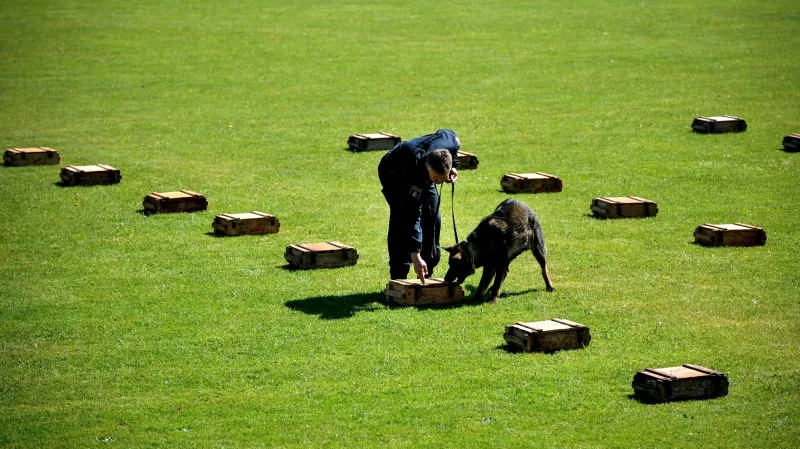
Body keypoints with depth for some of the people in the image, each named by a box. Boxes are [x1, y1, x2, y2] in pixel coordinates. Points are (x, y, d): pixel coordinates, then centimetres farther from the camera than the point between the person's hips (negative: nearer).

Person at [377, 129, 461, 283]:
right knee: (402, 219, -20)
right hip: (393, 173, -5)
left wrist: (454, 168, -18)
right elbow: (411, 216, -46)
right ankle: (398, 279, -14)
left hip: (423, 175, 5)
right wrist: (415, 256, -50)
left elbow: (446, 133, -5)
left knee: (433, 218, -2)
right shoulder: (414, 167, -47)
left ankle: (427, 275, 9)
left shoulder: (451, 142, -36)